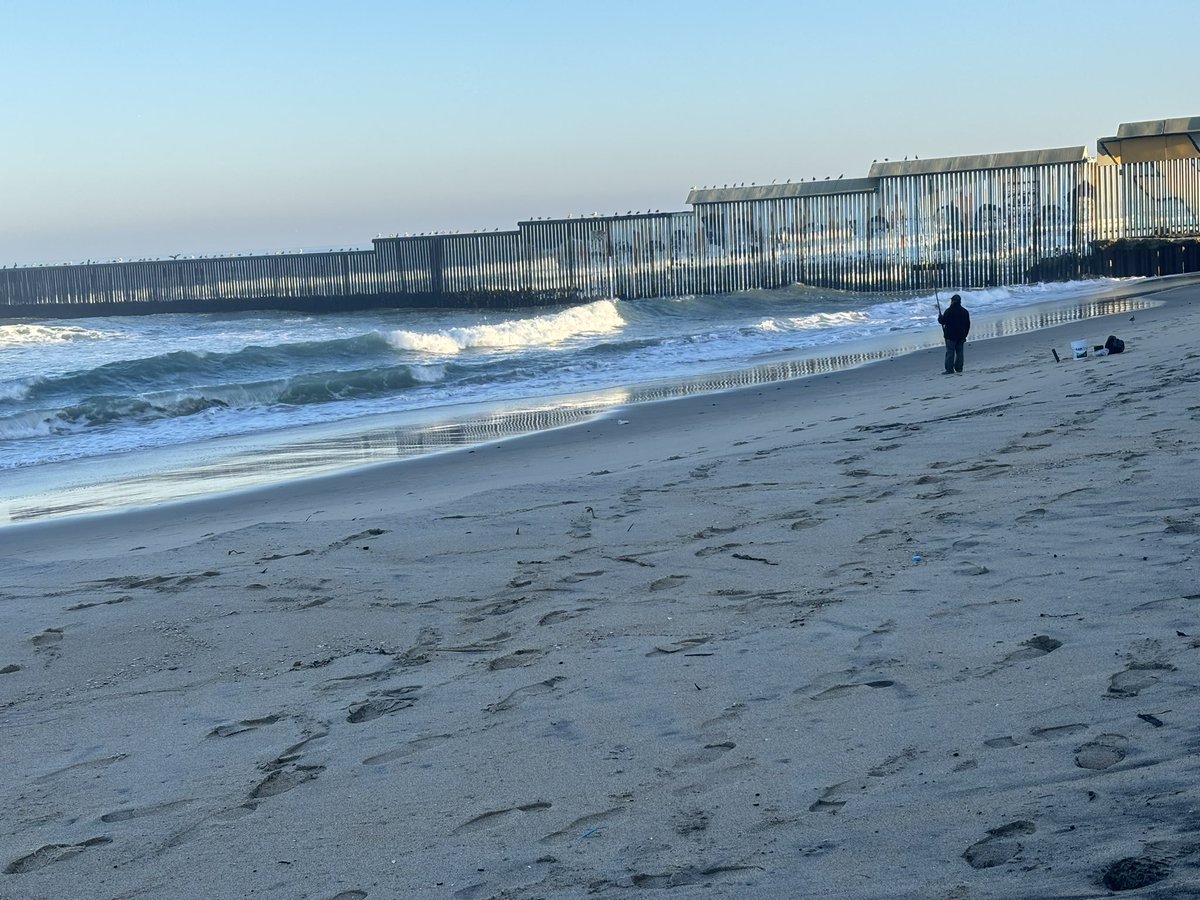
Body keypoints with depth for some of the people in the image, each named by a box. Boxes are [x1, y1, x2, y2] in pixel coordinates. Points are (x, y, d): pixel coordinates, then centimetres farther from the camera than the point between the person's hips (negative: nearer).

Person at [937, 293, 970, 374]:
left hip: (951, 336, -5)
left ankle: (950, 370, -6)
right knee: (959, 352, 11)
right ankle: (959, 369, 12)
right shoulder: (965, 311, 7)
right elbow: (968, 325, 14)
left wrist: (940, 316, 12)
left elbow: (942, 321, -10)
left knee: (950, 352, -3)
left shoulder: (949, 311, -13)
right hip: (961, 336, 5)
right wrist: (965, 335, 22)